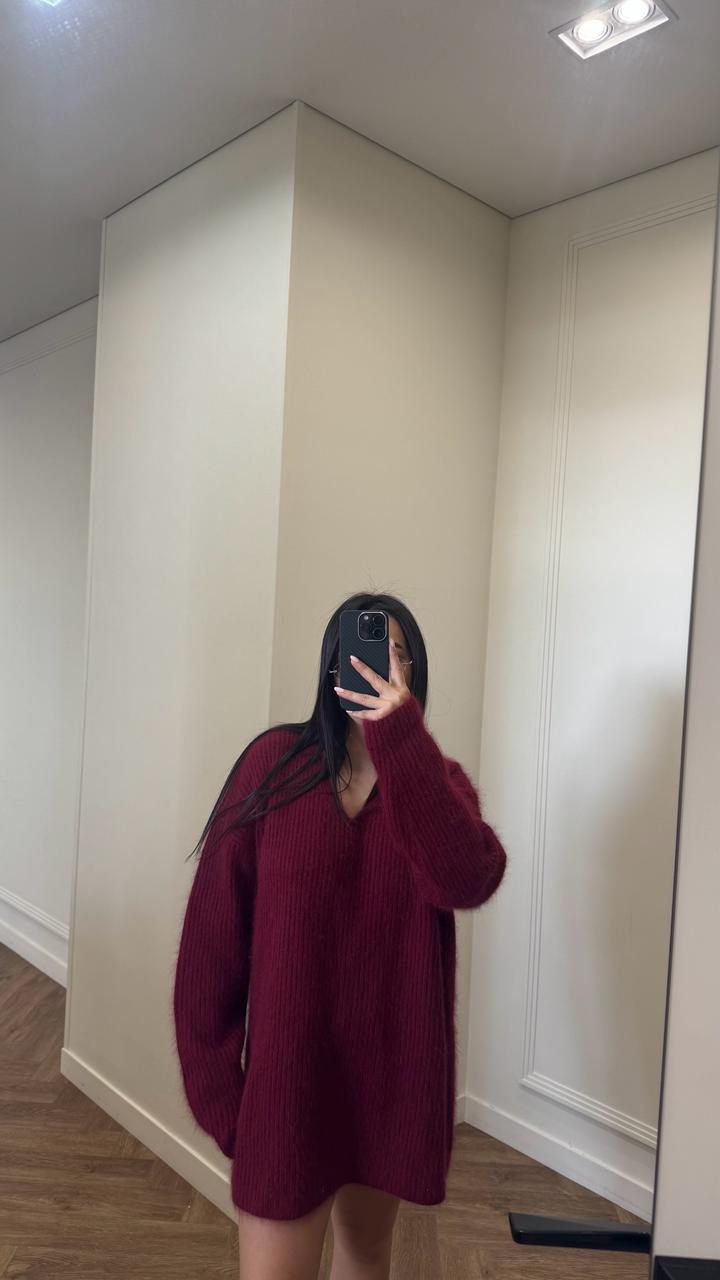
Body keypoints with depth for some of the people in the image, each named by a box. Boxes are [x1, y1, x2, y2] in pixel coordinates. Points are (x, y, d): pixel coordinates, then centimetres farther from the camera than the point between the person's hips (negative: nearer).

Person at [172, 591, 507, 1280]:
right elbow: (214, 922, -7)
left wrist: (401, 739, -26)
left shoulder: (440, 780, -1)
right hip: (287, 1063, -3)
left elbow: (469, 881, -22)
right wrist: (212, 1070, -5)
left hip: (393, 1063, 3)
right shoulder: (273, 760, -8)